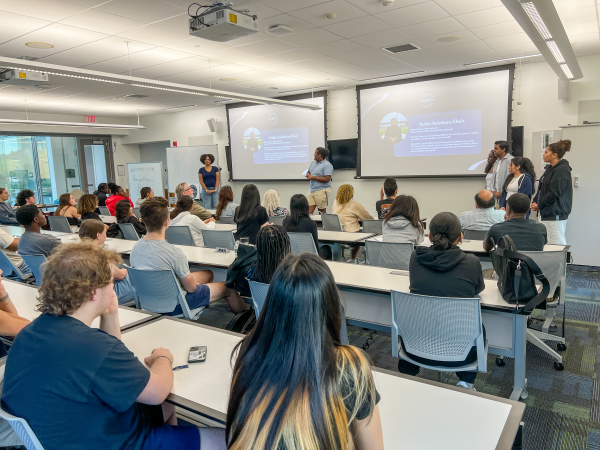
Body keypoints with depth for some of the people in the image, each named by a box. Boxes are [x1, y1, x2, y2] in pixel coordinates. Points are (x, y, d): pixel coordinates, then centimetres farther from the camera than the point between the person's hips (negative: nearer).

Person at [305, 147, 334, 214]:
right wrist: (308, 175, -1)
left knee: (322, 211, 2)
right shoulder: (313, 163, 14)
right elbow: (308, 172, 25)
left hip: (322, 190, -7)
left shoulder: (327, 165, -11)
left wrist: (313, 177, -15)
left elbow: (326, 179, -18)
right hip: (312, 189, 7)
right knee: (309, 211, 0)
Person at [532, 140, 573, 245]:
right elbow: (541, 189, 21)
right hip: (546, 213, 10)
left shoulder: (562, 169, -13)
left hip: (555, 214, -10)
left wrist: (539, 205, -12)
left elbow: (555, 193, -19)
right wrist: (535, 202, 6)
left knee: (557, 244, -6)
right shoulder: (551, 168, 17)